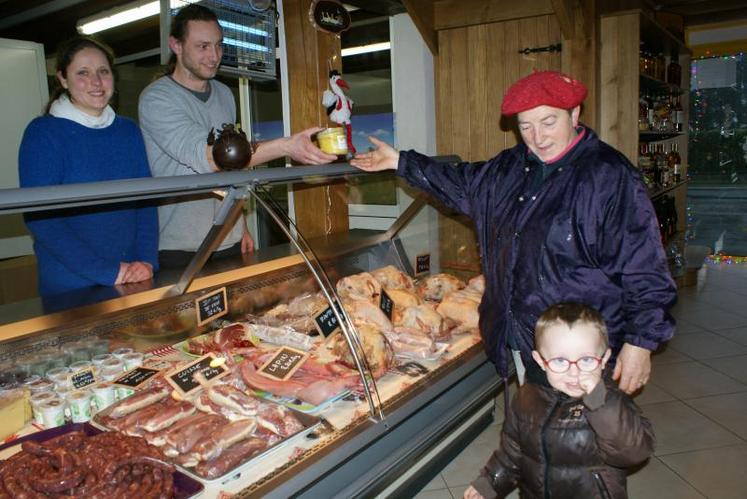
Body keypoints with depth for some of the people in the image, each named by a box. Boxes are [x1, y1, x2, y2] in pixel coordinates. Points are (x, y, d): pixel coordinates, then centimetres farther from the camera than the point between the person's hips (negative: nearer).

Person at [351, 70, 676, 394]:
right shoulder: (512, 168, 8)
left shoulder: (609, 175, -13)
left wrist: (640, 342, -14)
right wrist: (399, 161, 23)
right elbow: (463, 185, 24)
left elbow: (645, 269, -13)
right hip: (519, 343, 7)